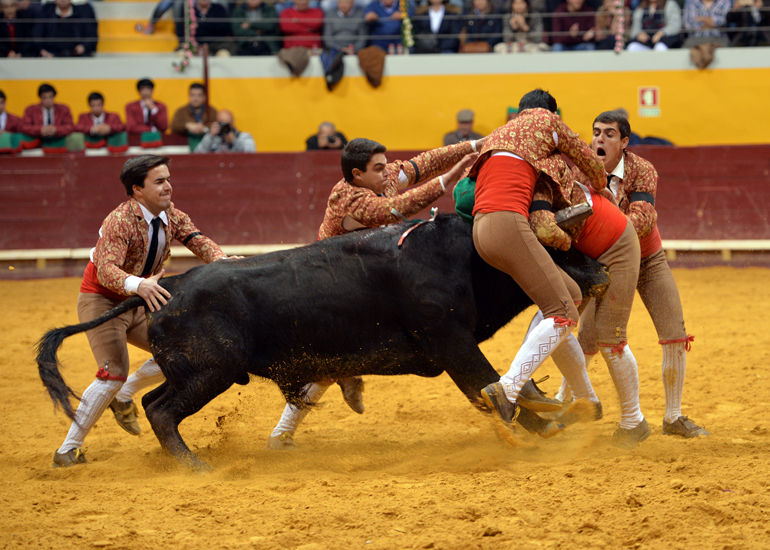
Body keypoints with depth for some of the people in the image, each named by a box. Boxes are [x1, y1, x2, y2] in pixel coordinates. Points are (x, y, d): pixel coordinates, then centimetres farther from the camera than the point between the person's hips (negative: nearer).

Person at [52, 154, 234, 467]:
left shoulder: (170, 215, -2)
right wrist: (139, 285, -57)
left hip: (135, 303, 8)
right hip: (100, 301, -8)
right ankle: (67, 452, -14)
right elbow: (106, 270, -37)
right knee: (114, 374, -21)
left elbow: (197, 241, -12)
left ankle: (122, 398, 24)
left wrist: (221, 260, -35)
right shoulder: (119, 221, -25)